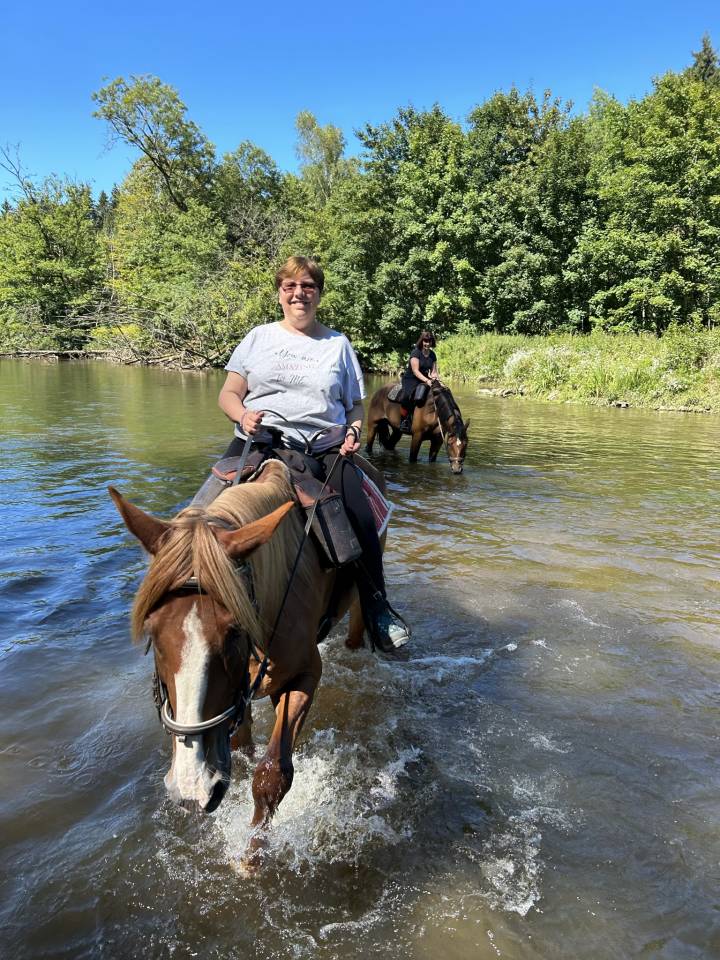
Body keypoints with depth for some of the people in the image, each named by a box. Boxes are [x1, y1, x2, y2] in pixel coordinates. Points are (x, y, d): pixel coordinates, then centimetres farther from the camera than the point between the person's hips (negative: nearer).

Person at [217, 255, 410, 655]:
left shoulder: (338, 343, 16)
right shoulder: (259, 337, 15)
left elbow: (355, 404, 18)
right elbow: (229, 393, 11)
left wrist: (353, 431, -3)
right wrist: (243, 415, -12)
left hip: (323, 448, 0)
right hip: (258, 442, 0)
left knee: (361, 518, -21)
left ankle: (376, 609, -2)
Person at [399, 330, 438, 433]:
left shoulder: (432, 354, 9)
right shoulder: (415, 352, -10)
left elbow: (434, 371, 14)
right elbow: (415, 371, -18)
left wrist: (433, 376, -10)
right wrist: (426, 380, -30)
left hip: (425, 380, 6)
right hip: (411, 379, -6)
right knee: (408, 397, -34)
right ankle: (404, 421, -22)